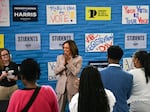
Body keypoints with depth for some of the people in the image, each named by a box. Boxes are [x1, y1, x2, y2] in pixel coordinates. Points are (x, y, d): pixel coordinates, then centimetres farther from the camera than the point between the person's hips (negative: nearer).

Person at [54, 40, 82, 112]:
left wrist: (69, 61, -13)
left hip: (72, 87, -2)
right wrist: (64, 63, -11)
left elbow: (76, 72, -13)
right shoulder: (60, 57, 5)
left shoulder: (78, 58, -2)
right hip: (61, 87, 2)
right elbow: (55, 72, -1)